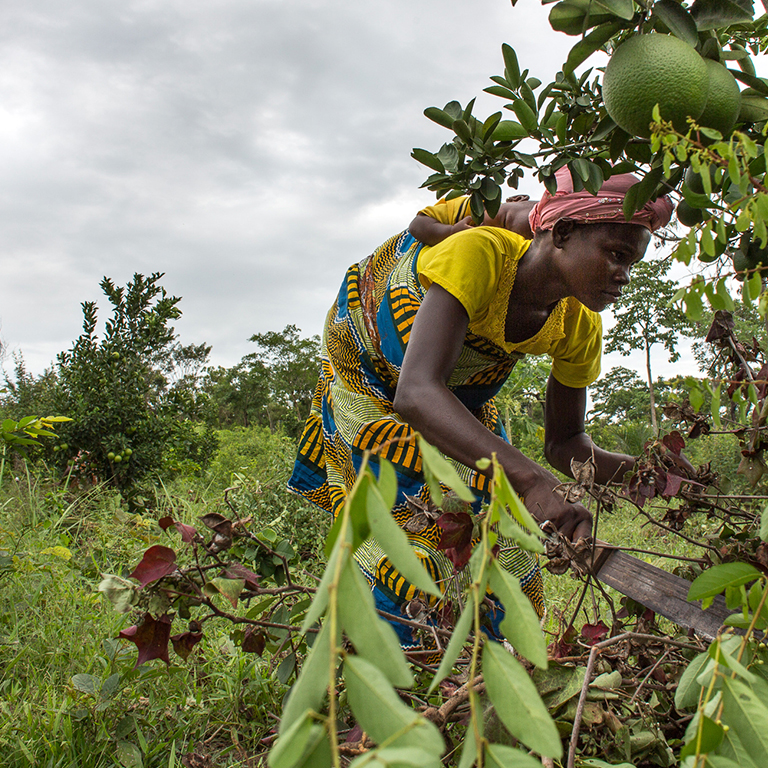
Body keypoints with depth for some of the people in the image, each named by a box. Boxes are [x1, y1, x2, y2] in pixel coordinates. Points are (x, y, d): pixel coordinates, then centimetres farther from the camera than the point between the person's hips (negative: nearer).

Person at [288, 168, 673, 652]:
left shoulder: (579, 327, -22)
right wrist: (532, 480, -63)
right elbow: (416, 394, -54)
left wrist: (633, 470, -29)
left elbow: (564, 442, -9)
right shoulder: (479, 256, -41)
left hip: (464, 394, 5)